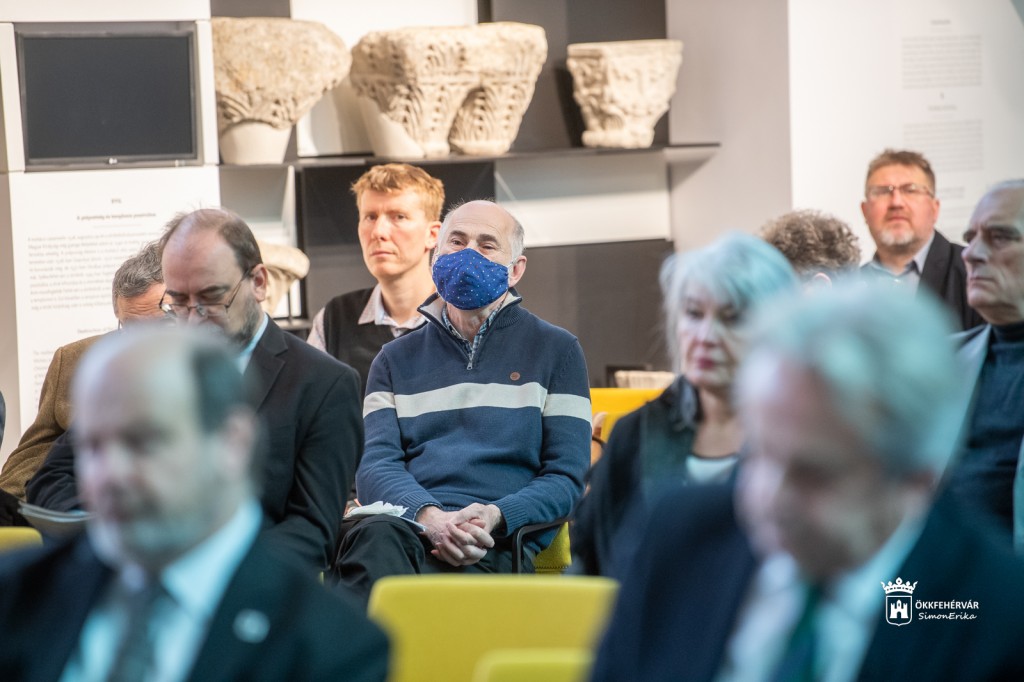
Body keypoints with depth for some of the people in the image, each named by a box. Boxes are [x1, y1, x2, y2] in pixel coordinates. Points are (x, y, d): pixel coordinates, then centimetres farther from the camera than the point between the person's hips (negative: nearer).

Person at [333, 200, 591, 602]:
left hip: (495, 544, -3)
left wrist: (495, 517, -13)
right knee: (377, 536, -39)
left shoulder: (555, 351, 17)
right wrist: (430, 517, -16)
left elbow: (566, 477, 9)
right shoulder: (397, 360, 24)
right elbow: (376, 466, 9)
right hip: (405, 526, 3)